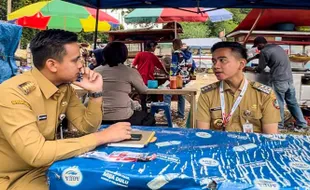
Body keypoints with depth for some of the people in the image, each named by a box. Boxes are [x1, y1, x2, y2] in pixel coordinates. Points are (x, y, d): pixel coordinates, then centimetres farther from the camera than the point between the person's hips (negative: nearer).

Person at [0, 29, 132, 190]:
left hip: (47, 166, 7)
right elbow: (36, 154, -35)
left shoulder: (65, 87, -3)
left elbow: (87, 127, 4)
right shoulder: (13, 93, -26)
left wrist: (96, 92, -13)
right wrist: (102, 137, -31)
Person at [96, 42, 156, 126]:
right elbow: (143, 90, 10)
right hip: (121, 118, -5)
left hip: (99, 119, 5)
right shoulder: (130, 72, -5)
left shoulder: (96, 71, 5)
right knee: (150, 118, 25)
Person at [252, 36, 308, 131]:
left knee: (279, 104, 3)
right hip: (289, 80, 8)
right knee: (293, 103, 14)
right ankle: (302, 124, 17)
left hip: (278, 81, -8)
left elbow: (260, 69, 1)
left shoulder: (264, 51, -8)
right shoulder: (277, 47, 18)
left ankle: (279, 125, 13)